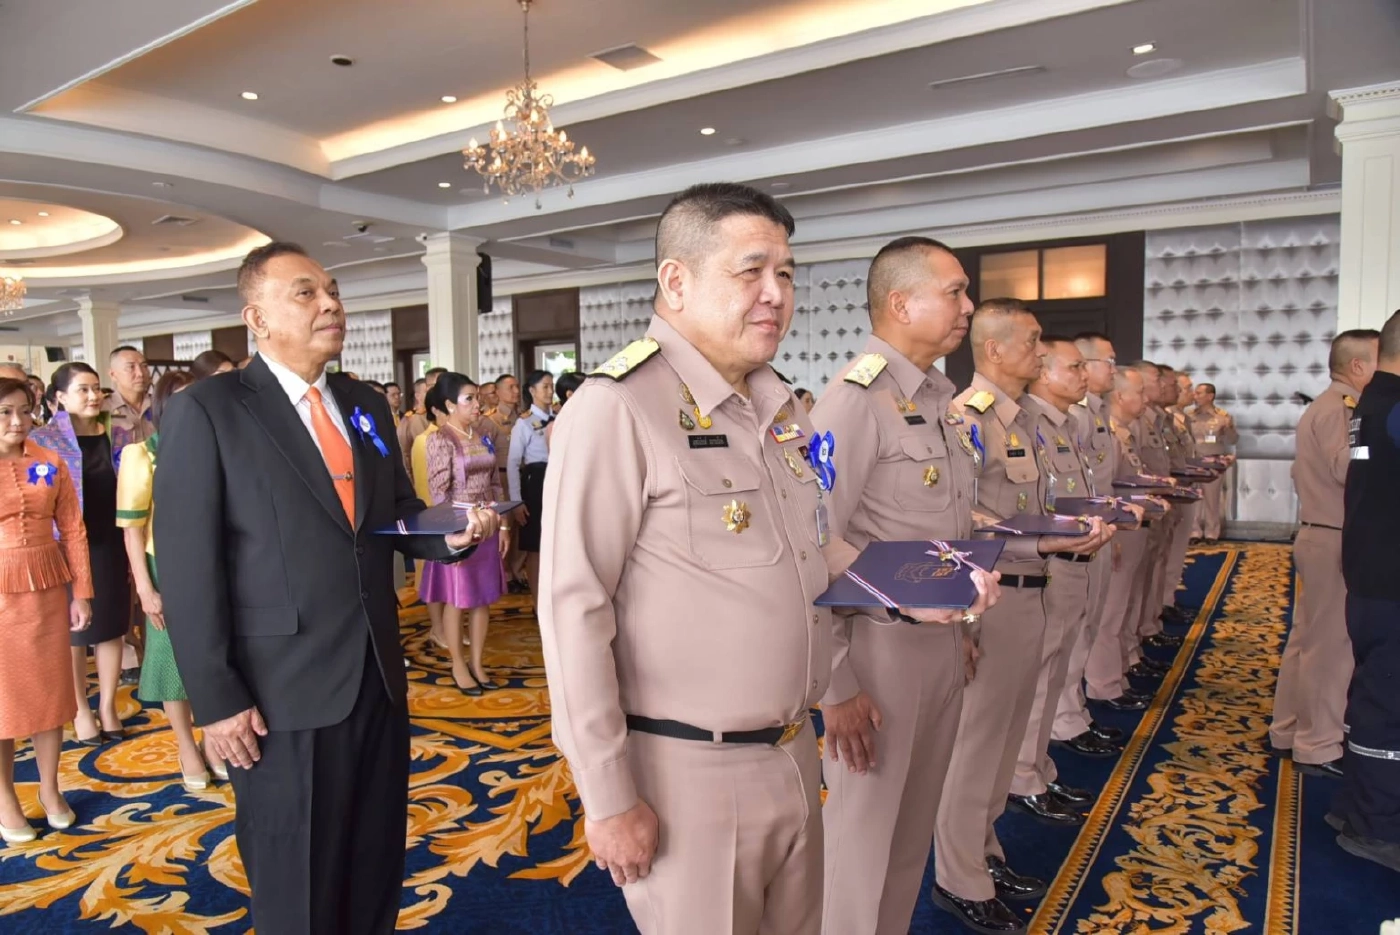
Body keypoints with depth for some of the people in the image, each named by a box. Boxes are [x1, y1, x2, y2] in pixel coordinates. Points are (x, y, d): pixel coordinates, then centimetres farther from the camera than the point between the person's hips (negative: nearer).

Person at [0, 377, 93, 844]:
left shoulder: (50, 463, 1)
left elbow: (72, 530, 3)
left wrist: (81, 592, 1)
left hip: (47, 590, 2)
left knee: (50, 689, 12)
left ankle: (50, 790, 27)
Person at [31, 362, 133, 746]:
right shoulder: (42, 439, -7)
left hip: (110, 545, 3)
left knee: (112, 627, 9)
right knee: (73, 631, 10)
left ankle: (108, 705, 23)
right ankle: (81, 710, 23)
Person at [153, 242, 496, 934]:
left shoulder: (366, 406, 10)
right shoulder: (205, 412, -8)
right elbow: (188, 568, -11)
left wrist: (451, 533, -9)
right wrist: (216, 700, -13)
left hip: (378, 680, 5)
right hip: (282, 697, -5)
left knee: (378, 872, 20)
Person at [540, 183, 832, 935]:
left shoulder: (782, 408, 8)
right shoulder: (617, 407, -17)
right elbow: (573, 610, -19)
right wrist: (607, 795, -16)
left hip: (794, 757, 8)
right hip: (689, 772, -7)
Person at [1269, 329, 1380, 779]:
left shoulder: (1323, 406, 16)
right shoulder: (1339, 410, -16)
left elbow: (1301, 472, 21)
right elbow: (1351, 469, -30)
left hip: (1316, 535, 11)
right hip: (1335, 542, -11)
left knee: (1306, 638, 15)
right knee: (1330, 645, -3)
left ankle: (1288, 731, 25)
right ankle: (1318, 747, 6)